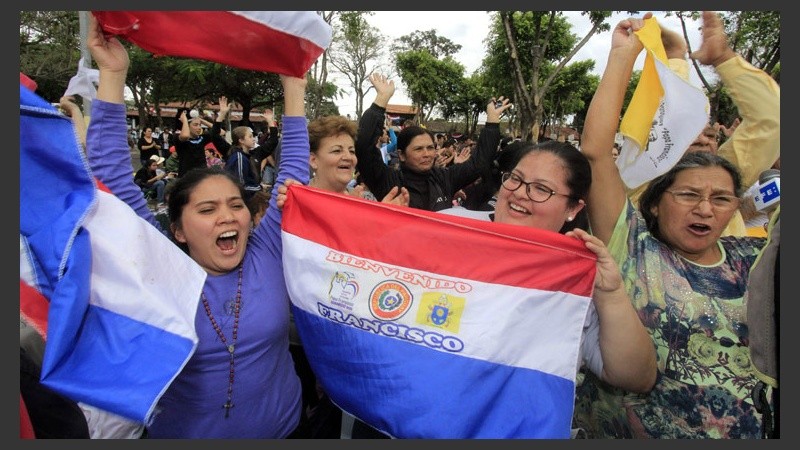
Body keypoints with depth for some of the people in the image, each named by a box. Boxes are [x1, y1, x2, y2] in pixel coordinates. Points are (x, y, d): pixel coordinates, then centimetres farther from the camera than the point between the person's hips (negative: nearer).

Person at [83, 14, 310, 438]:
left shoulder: (266, 255, -10)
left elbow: (293, 175, -8)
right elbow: (114, 186, -15)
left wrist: (294, 85, -8)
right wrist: (112, 76, -18)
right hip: (184, 434, -1)